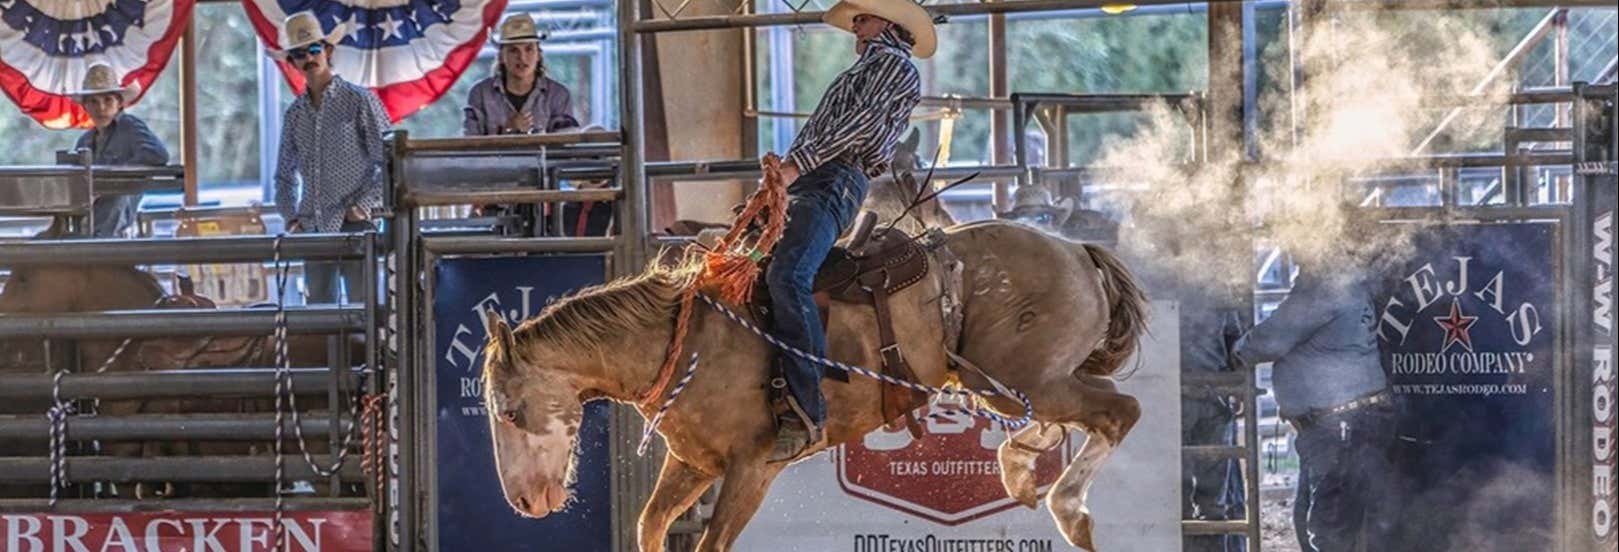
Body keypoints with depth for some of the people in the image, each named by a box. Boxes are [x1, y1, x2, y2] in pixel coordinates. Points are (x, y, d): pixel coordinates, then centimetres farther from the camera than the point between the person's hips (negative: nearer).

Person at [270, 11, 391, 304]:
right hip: (313, 230, 5)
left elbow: (390, 163, -2)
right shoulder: (295, 114, 14)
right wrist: (291, 217, 9)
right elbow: (285, 175, 23)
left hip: (353, 225, -5)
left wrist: (365, 205, -9)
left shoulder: (359, 101, -1)